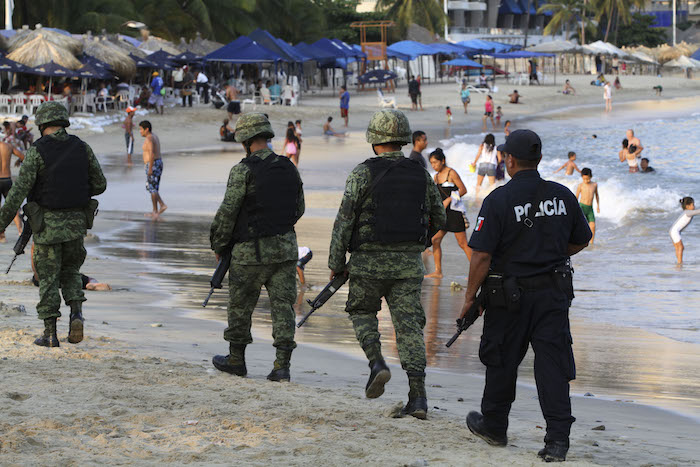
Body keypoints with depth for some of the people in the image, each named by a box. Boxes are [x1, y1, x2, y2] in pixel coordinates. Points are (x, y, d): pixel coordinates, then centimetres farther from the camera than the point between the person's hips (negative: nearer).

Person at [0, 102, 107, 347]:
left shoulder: (37, 151, -10)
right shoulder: (82, 148, 1)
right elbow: (100, 184, 5)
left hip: (47, 225, -3)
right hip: (76, 222, 3)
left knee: (48, 278, 6)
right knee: (70, 272, 20)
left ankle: (50, 334, 6)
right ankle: (76, 313, -3)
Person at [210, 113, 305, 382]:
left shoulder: (243, 171, -12)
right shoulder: (289, 168, 6)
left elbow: (227, 212, -11)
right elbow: (299, 209, 16)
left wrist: (219, 246, 1)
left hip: (252, 250, -5)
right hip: (286, 247, 5)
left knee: (240, 306, 11)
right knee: (283, 304, 3)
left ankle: (236, 360, 23)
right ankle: (282, 365, -5)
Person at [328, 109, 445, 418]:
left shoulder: (363, 174, -8)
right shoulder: (421, 175, 4)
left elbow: (344, 221, -9)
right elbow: (439, 220, 13)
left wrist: (336, 263, -1)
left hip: (369, 261, -2)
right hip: (409, 263, 2)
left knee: (362, 312, 21)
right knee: (409, 325, 3)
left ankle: (376, 362, -3)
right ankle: (417, 394, -7)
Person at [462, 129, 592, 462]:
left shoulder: (498, 200, -14)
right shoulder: (563, 196, 0)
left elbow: (481, 256, -16)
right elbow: (581, 240, 13)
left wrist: (470, 297, -5)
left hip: (510, 294, -3)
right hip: (554, 291, 3)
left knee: (501, 360, 14)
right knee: (553, 363, 1)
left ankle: (494, 426, 30)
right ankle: (558, 438, -8)